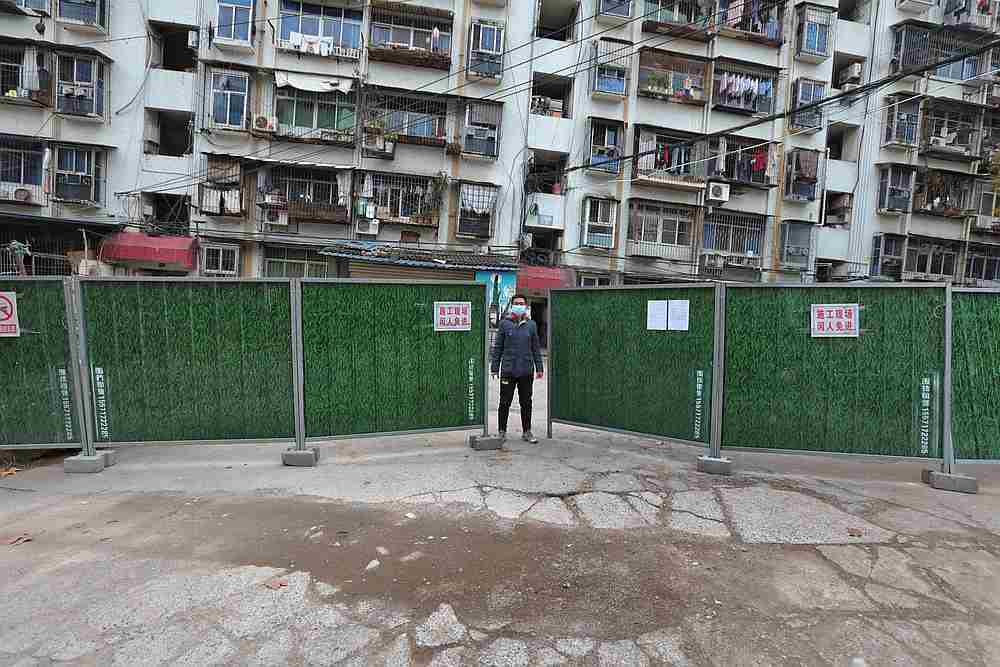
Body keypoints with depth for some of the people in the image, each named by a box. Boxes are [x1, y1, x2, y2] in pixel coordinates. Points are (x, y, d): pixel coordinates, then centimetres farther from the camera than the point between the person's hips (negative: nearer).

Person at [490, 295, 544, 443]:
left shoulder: (531, 325, 7)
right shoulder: (504, 323, 1)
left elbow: (536, 348, 12)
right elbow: (497, 347, 3)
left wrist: (539, 368, 9)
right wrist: (494, 367, 0)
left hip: (526, 371, 2)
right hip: (508, 370, -2)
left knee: (526, 403, 10)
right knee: (505, 402, 5)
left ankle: (526, 432, 22)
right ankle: (502, 431, 19)